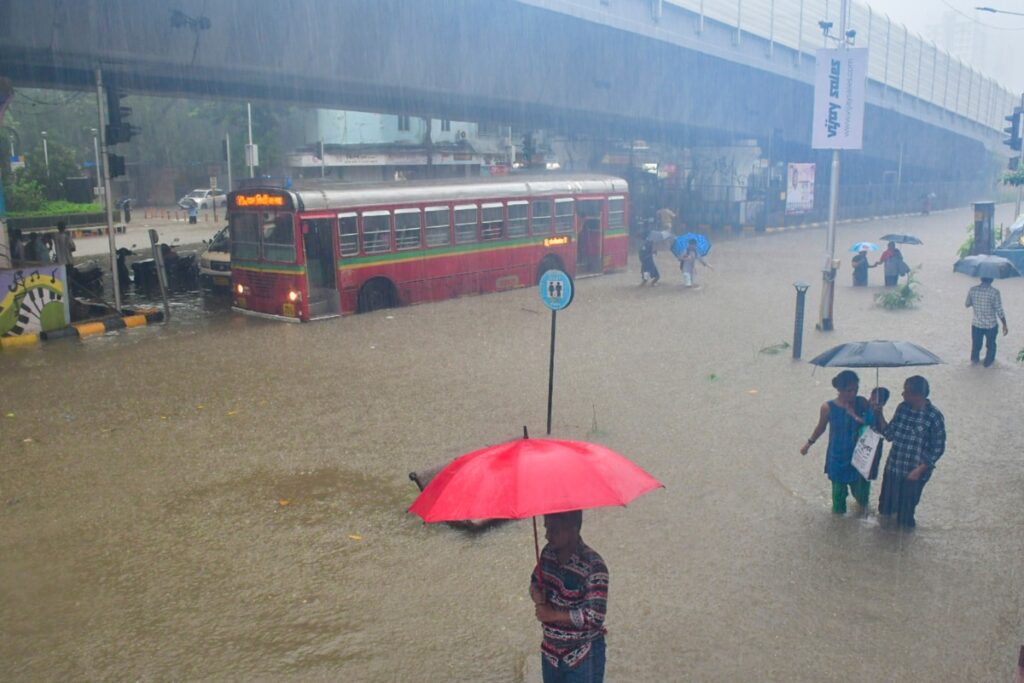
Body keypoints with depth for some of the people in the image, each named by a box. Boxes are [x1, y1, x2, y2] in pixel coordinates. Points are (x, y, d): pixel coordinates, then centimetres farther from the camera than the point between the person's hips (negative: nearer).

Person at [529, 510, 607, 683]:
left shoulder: (593, 566, -25)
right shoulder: (548, 552, -4)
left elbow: (595, 616, -28)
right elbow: (535, 580, 13)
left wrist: (553, 615, -24)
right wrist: (537, 594, -10)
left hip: (582, 657, -7)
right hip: (550, 652, 7)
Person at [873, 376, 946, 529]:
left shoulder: (934, 416, -18)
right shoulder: (902, 408, -3)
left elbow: (938, 448, -13)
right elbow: (890, 435, 3)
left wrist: (920, 469, -15)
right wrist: (880, 415, -8)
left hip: (914, 472, -5)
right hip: (893, 466, 5)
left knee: (906, 510, 12)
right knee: (887, 505, 19)